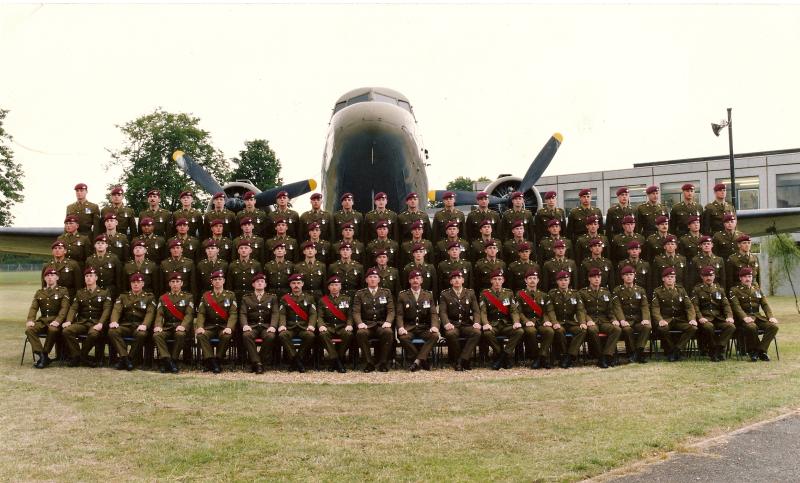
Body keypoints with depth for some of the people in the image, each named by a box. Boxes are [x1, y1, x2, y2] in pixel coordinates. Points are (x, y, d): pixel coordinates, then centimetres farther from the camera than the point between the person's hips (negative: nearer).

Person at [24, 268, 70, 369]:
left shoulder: (63, 291, 8)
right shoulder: (39, 292, 21)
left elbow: (64, 308, -5)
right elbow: (33, 308, 9)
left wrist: (57, 320, -22)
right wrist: (30, 320, -11)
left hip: (55, 321, -4)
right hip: (42, 320, 4)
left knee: (53, 330, -38)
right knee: (29, 329, -27)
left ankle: (45, 354, -22)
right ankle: (40, 355, -25)